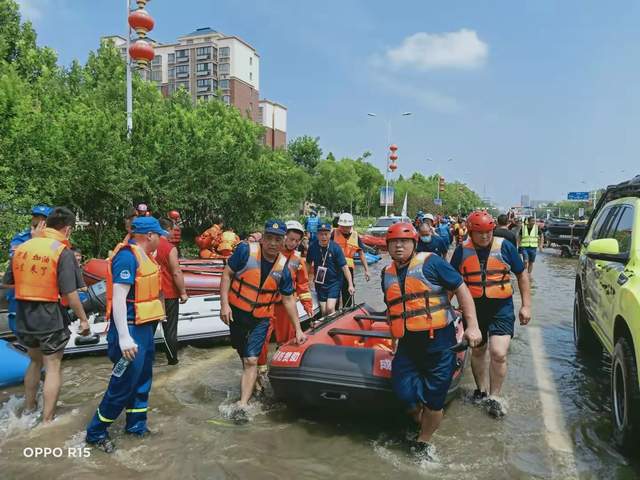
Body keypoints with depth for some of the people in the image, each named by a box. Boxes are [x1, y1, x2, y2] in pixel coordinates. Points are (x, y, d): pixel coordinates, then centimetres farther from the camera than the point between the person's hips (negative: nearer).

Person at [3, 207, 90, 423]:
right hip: (51, 317, -6)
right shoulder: (63, 252, -16)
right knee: (53, 367, 7)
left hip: (23, 316, 6)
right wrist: (83, 319, -9)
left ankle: (28, 408, 39)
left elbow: (6, 283, 10)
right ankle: (47, 420, 12)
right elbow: (70, 293, -18)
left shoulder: (22, 247, 2)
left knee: (35, 361, 25)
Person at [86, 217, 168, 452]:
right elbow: (118, 298, -24)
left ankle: (136, 425, 32)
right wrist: (124, 337, -26)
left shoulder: (142, 256, 10)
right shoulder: (127, 257, -19)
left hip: (144, 327, 10)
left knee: (142, 379, 18)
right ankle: (96, 432, 17)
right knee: (123, 384, 0)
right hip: (130, 329, -10)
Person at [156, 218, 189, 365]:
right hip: (169, 294, -5)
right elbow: (176, 273, -18)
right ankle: (172, 358, 16)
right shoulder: (170, 248, -16)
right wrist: (183, 292, -9)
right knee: (170, 328, 7)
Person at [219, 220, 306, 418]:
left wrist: (298, 329, 1)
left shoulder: (283, 267, -6)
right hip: (236, 313, 0)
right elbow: (227, 274, -8)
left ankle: (242, 405, -7)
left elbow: (288, 299, 1)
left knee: (251, 360, -10)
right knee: (243, 355, 18)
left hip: (261, 319, 0)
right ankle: (253, 382, 44)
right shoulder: (246, 250, -14)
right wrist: (224, 303, -16)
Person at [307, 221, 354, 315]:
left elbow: (344, 267, -14)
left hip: (334, 282, -3)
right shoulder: (313, 247, -6)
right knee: (323, 311, 5)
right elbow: (308, 263, 9)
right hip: (320, 283, 3)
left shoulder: (335, 248, -14)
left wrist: (350, 285, -19)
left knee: (330, 308, -15)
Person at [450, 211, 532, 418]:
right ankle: (482, 389, 38)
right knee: (478, 351, 16)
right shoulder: (462, 251, -2)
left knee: (498, 354, -11)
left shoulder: (505, 247, -4)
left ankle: (494, 397, 10)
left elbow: (522, 275, 5)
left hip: (501, 308, -2)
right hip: (474, 308, 2)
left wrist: (526, 305, 2)